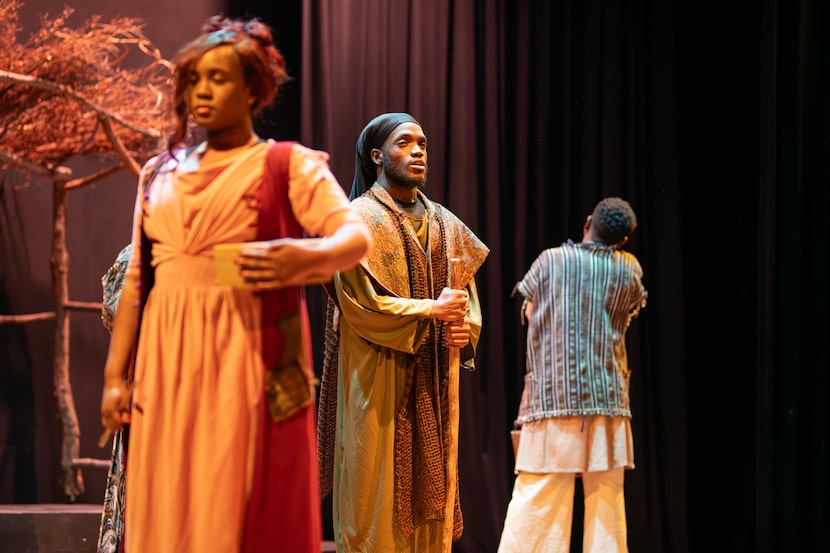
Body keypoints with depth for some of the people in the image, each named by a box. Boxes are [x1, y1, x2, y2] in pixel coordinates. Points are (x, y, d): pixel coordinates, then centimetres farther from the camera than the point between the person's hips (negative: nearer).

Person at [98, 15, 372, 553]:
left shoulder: (288, 165, 4)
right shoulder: (161, 174, 18)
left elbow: (356, 236, -10)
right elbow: (136, 280, 16)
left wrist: (307, 256, -31)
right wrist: (115, 373, 8)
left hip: (247, 359, -4)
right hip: (166, 364, 4)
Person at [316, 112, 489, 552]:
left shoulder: (445, 225, 15)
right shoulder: (360, 218, -4)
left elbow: (467, 294, 14)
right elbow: (359, 302, -14)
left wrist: (465, 328, -8)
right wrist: (432, 311, -12)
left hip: (435, 384, 6)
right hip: (379, 384, -6)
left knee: (430, 501, 4)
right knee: (379, 510, -6)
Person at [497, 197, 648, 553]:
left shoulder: (550, 261, 1)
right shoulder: (629, 270, 5)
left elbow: (529, 312, 14)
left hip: (552, 397, -1)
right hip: (608, 399, 2)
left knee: (537, 504, -4)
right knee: (607, 506, 6)